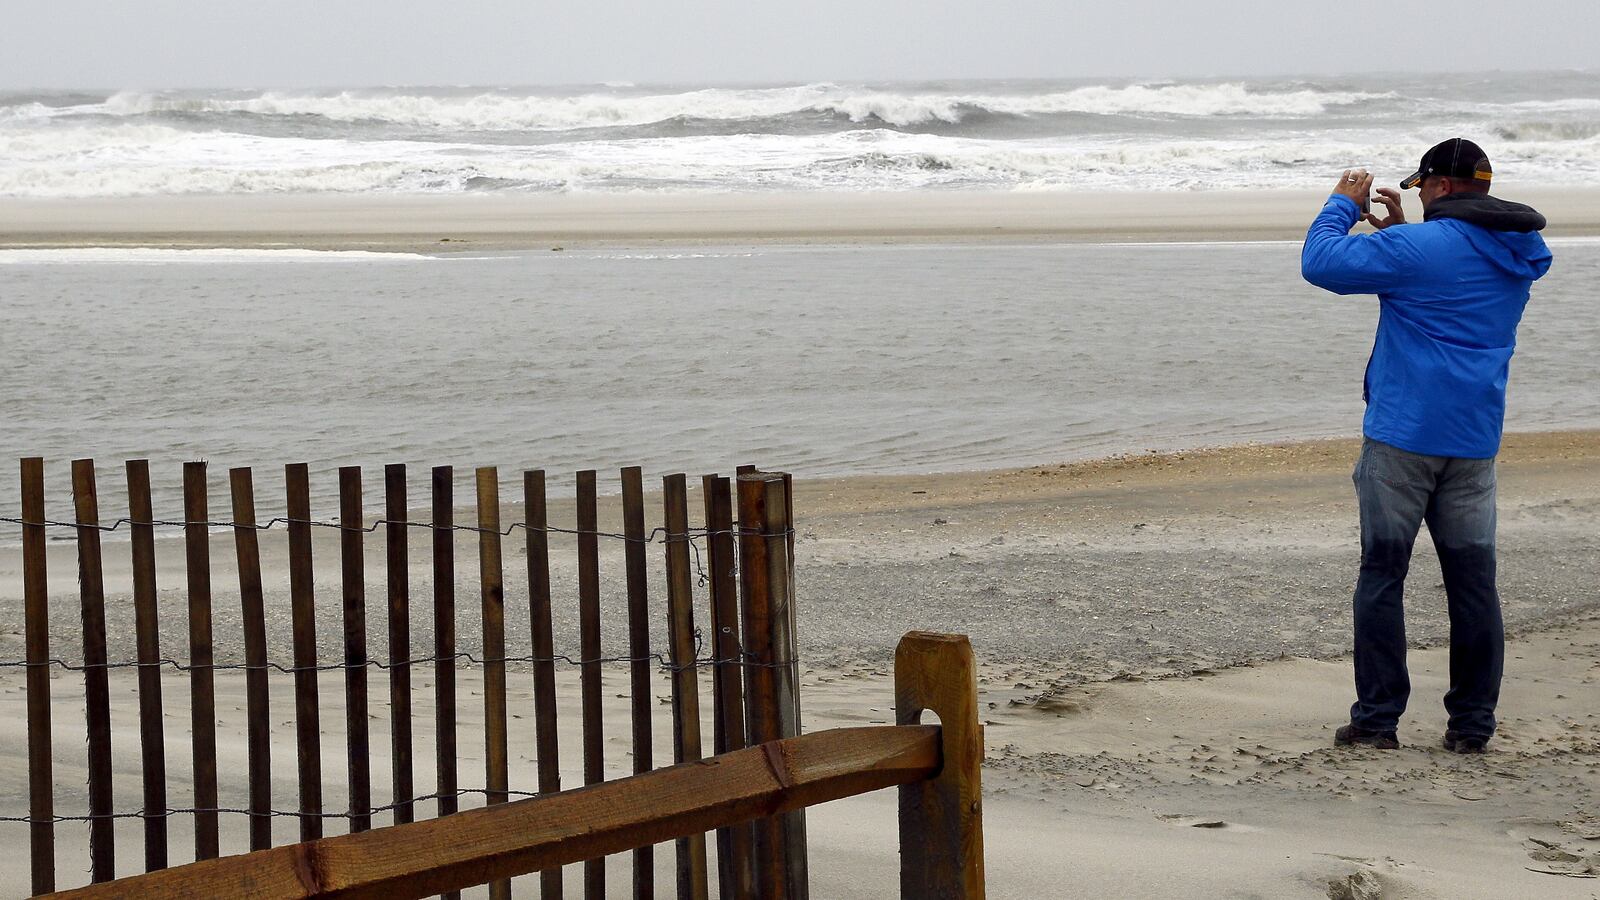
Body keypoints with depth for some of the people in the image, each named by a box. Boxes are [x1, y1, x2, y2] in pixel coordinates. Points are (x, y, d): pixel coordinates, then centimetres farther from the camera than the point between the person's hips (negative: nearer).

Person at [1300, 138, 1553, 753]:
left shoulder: (1419, 246, -14)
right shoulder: (1516, 257, 11)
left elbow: (1320, 263, -10)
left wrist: (1343, 205, 5)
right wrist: (1396, 229, 22)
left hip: (1402, 436, -6)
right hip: (1475, 443, 6)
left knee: (1382, 575, 1)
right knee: (1473, 580, 8)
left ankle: (1377, 718, 2)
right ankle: (1472, 724, 10)